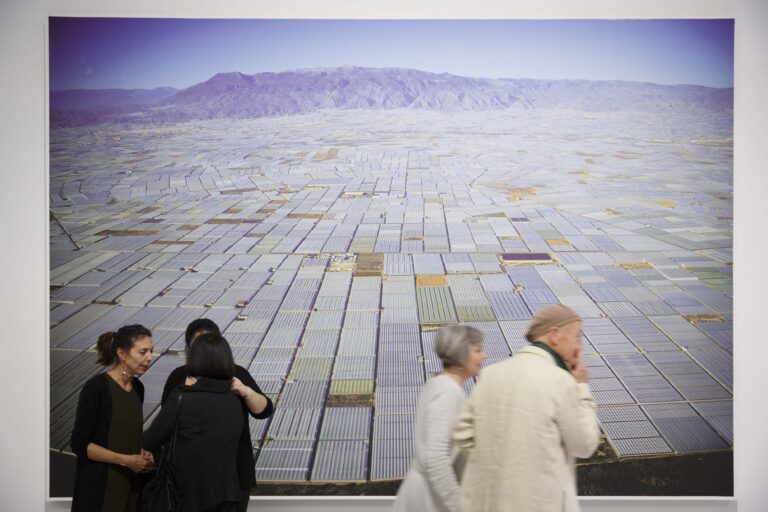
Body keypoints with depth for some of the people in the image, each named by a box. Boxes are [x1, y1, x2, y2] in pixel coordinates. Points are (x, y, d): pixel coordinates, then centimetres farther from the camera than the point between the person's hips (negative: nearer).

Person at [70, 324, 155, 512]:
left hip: (131, 483, 6)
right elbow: (79, 443, -14)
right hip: (99, 487, -6)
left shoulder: (138, 387, 5)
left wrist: (143, 457, -2)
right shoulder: (95, 388, -15)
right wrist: (126, 460, -18)